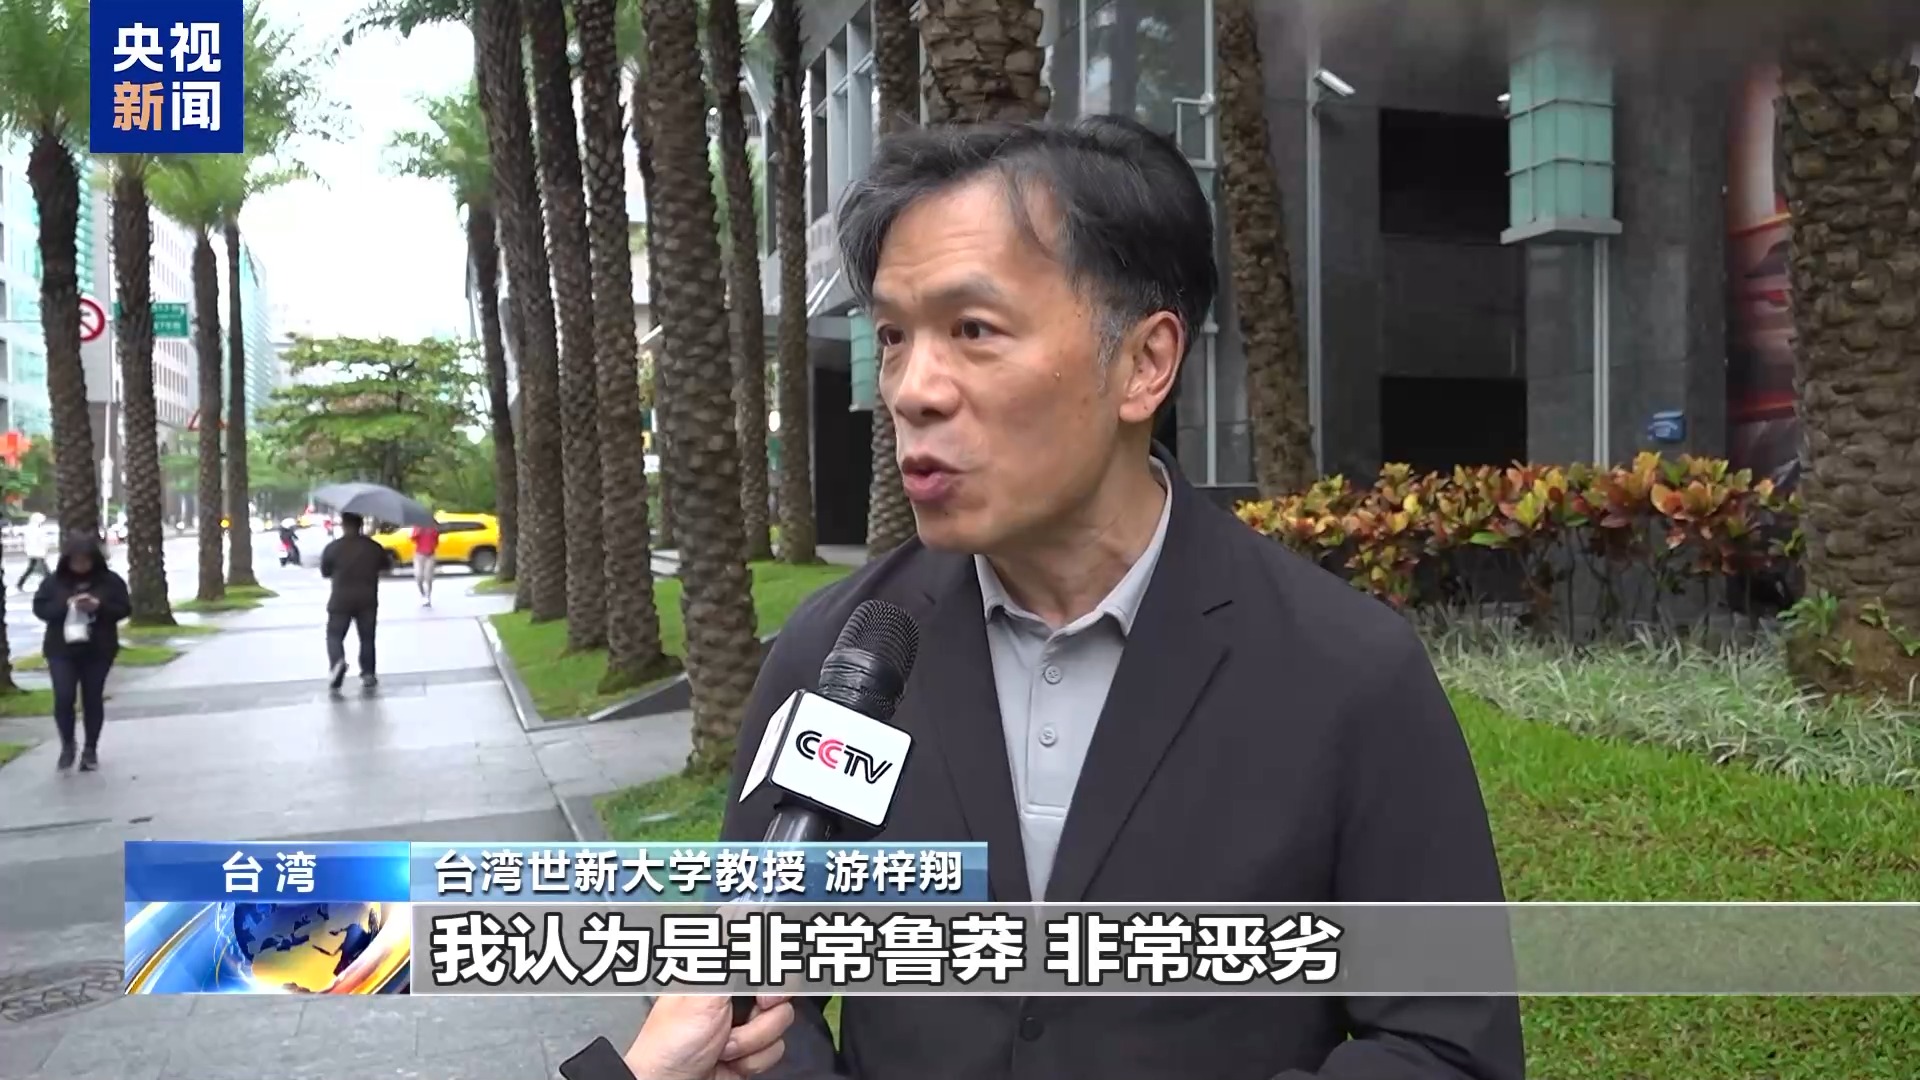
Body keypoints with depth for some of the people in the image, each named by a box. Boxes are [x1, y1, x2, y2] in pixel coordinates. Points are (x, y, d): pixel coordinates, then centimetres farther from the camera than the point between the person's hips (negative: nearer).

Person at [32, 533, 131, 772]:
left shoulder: (110, 580, -2)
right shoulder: (53, 581, 0)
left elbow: (125, 609, -4)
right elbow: (39, 608, -3)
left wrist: (99, 606, -21)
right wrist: (66, 605, -20)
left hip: (98, 651, 0)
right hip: (62, 650, 0)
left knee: (93, 700, 6)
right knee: (63, 699, -8)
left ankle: (91, 750, 19)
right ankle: (67, 745, 14)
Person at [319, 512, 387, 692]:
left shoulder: (332, 548, -7)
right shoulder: (374, 547, 2)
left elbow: (325, 573, 1)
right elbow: (383, 571, 9)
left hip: (341, 600, -2)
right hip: (367, 599, 2)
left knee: (334, 635, 6)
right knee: (367, 638, 13)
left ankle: (337, 662, -21)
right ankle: (368, 674, 9)